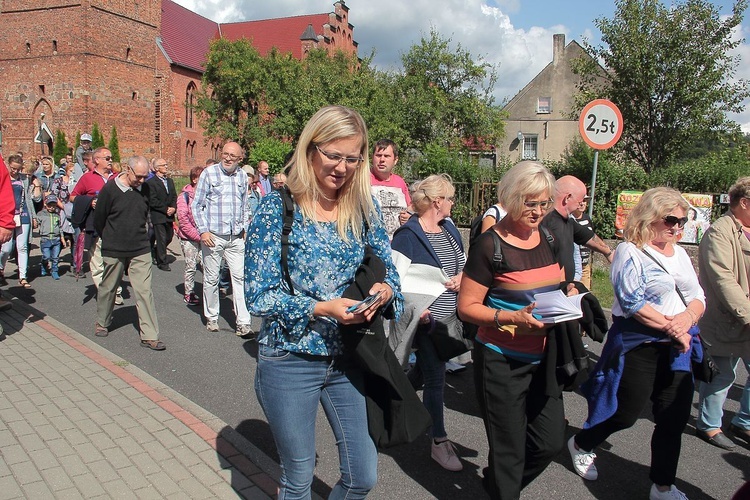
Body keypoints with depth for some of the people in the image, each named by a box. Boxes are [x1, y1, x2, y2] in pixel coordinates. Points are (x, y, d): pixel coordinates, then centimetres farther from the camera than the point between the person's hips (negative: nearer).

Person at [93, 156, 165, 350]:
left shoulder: (145, 189, 0)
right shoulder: (110, 189, -10)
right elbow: (98, 220, 0)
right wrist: (110, 239, 10)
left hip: (141, 249, 2)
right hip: (114, 250, -2)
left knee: (144, 291, -4)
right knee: (108, 288, 15)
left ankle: (149, 335, -2)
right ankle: (102, 323, 38)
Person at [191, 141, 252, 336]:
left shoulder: (242, 176, 10)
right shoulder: (209, 173, -2)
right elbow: (196, 205, -1)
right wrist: (203, 231, -9)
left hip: (236, 237, 3)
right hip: (213, 236, -3)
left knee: (240, 276, -2)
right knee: (211, 278, 7)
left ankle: (243, 323, 0)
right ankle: (211, 318, 23)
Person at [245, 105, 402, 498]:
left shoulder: (362, 208, 1)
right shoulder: (277, 209, -12)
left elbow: (389, 271, 7)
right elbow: (260, 297, -13)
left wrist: (385, 289, -16)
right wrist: (323, 308, -25)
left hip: (348, 358, 4)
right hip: (290, 361, -3)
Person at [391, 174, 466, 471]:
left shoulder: (449, 228, 8)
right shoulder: (408, 234, -15)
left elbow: (464, 263, 19)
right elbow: (397, 277, -19)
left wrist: (462, 276, -3)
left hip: (450, 315, 8)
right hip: (427, 318, -8)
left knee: (424, 369, 23)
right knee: (435, 378, 2)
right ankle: (439, 441, 18)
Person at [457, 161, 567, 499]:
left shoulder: (549, 238, 4)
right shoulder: (490, 245, -15)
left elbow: (560, 286, 19)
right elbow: (467, 307, -15)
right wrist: (513, 318, -28)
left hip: (542, 359, 7)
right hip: (502, 362, -6)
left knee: (550, 442, 15)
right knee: (509, 450, 6)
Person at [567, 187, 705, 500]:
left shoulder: (679, 254, 12)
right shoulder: (630, 251, -10)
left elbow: (698, 296, 10)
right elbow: (633, 303, -18)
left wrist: (687, 318, -12)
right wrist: (672, 329, -18)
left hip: (677, 347, 7)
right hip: (638, 344, -7)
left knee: (675, 418, 8)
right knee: (627, 412, 2)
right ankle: (581, 445, 30)